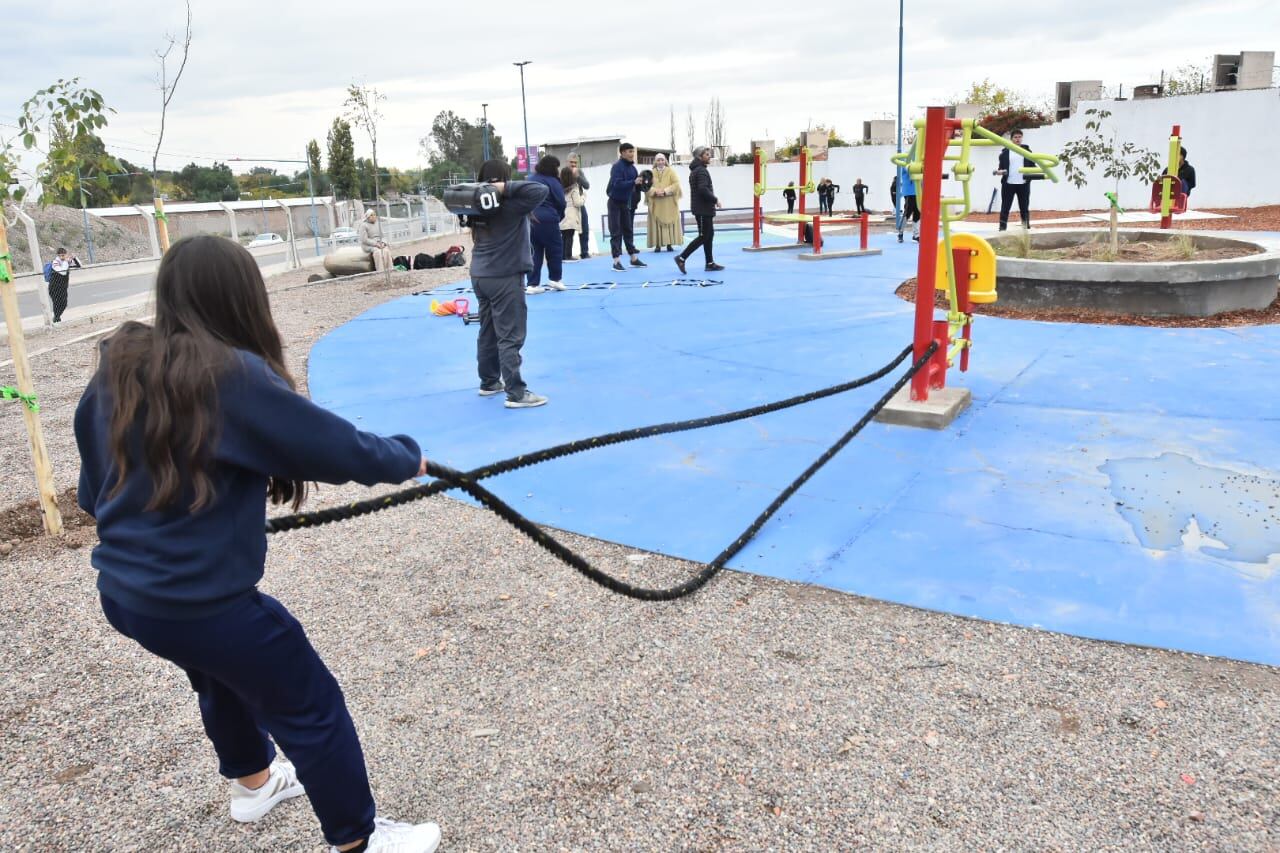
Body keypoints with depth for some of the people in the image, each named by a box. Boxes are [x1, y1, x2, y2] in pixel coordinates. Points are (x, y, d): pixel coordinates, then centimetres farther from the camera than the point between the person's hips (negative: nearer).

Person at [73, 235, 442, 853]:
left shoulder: (118, 366, 1)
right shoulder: (234, 376, -21)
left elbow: (93, 484, 12)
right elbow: (340, 447, -17)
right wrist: (407, 457, 2)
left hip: (121, 589, 9)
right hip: (197, 599, -9)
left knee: (224, 675, 33)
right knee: (311, 708, 8)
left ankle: (253, 783, 57)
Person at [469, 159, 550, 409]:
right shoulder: (511, 205, -15)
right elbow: (542, 190, -21)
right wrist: (507, 189, -19)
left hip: (479, 276, 8)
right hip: (504, 277, -8)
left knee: (488, 332, 17)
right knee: (510, 337, -7)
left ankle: (489, 382, 28)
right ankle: (516, 393, -7)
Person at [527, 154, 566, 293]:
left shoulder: (531, 179, 14)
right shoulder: (552, 182, -6)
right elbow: (561, 203, -6)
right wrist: (560, 217, 11)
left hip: (530, 220, 6)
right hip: (547, 220, -6)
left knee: (536, 252, 10)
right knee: (555, 248, 11)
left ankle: (533, 284, 5)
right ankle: (555, 279, 15)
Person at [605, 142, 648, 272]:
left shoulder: (632, 167, 5)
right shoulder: (617, 167, -17)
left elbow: (635, 184, 10)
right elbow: (617, 184, -29)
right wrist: (634, 182, -36)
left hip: (627, 203, 7)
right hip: (616, 203, -7)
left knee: (628, 231, 12)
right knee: (616, 232, -3)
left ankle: (634, 258, 17)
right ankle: (617, 261, -2)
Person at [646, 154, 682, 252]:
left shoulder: (671, 171, 7)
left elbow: (676, 184, -5)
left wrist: (666, 191, -16)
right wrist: (655, 191, -18)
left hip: (669, 203, 0)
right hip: (655, 203, 0)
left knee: (669, 223, -1)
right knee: (656, 223, -3)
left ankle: (669, 244, 2)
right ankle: (657, 245, -2)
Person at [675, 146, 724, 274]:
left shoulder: (695, 170, 17)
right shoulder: (701, 171, -15)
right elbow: (703, 189, -26)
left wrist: (712, 201, 13)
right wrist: (715, 200, -15)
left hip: (702, 208, 10)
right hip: (703, 209, -10)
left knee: (709, 235, 11)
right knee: (703, 236, -7)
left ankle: (710, 263, 13)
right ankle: (681, 258, -7)